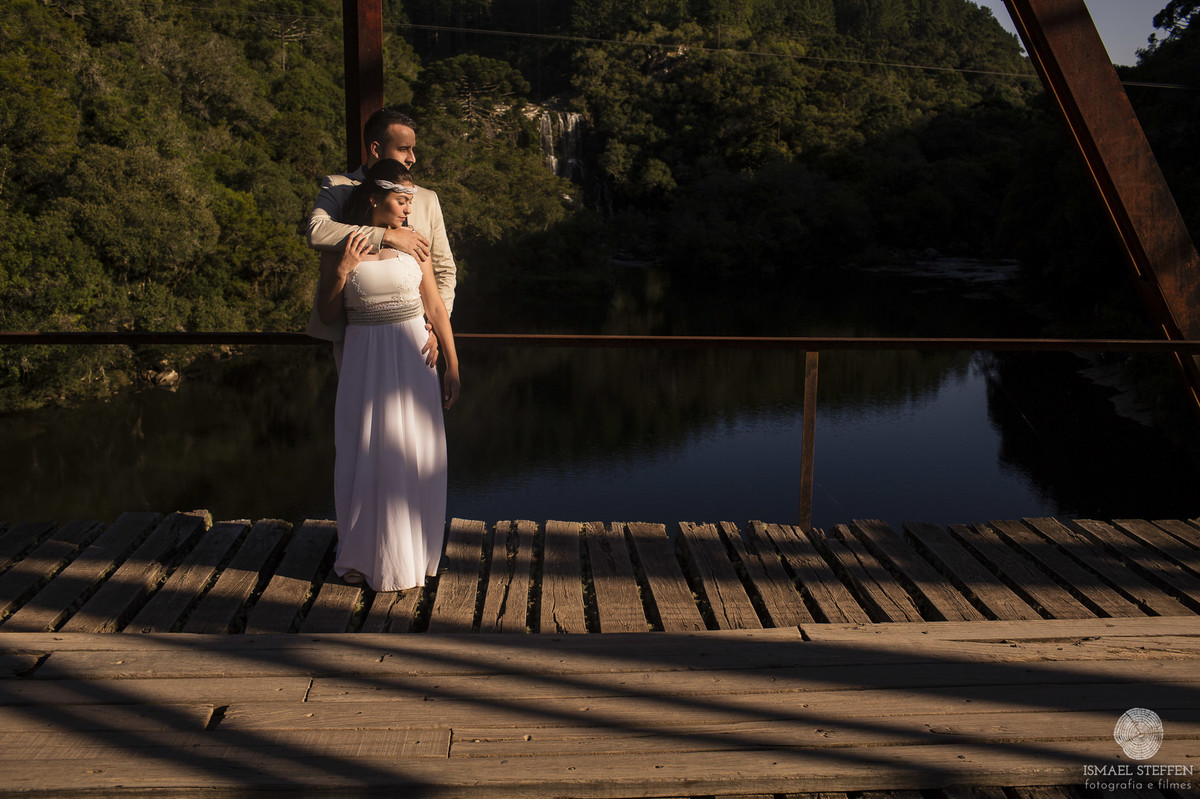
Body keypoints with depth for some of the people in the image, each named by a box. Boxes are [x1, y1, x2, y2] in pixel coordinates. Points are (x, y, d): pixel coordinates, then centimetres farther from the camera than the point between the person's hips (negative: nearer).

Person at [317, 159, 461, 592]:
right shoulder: (339, 246, 0)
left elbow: (436, 309, 5)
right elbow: (327, 314, 3)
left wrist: (452, 368, 4)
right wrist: (342, 271, -12)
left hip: (412, 358, 1)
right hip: (364, 360, -1)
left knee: (412, 456, 4)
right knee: (366, 457, 4)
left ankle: (409, 554, 19)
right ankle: (363, 554, 19)